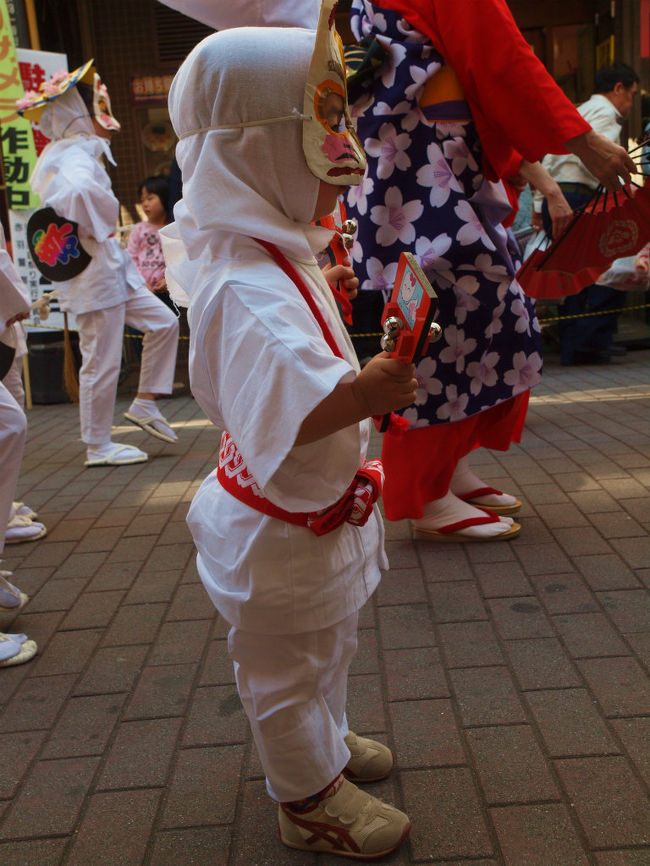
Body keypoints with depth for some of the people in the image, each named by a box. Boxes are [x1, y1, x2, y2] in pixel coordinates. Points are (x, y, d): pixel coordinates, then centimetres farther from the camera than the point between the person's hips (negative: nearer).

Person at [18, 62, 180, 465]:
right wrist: (102, 230, -25)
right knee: (102, 362, -2)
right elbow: (79, 190, -42)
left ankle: (145, 404, 21)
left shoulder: (71, 154, 14)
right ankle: (98, 446, 10)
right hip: (94, 270, -10)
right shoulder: (77, 157, -18)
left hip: (113, 267, 10)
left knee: (163, 323, 12)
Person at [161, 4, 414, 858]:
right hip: (282, 531, -10)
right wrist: (363, 394, -52)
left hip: (319, 510, 10)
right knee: (287, 668, 14)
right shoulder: (246, 290, -33)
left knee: (328, 649, 30)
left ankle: (327, 741, 54)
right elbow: (279, 418, -45)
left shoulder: (277, 258, 2)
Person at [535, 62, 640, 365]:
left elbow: (547, 163, 25)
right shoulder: (604, 112, 0)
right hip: (579, 199, -10)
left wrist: (538, 208, 22)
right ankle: (593, 338, -13)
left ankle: (571, 346, 9)